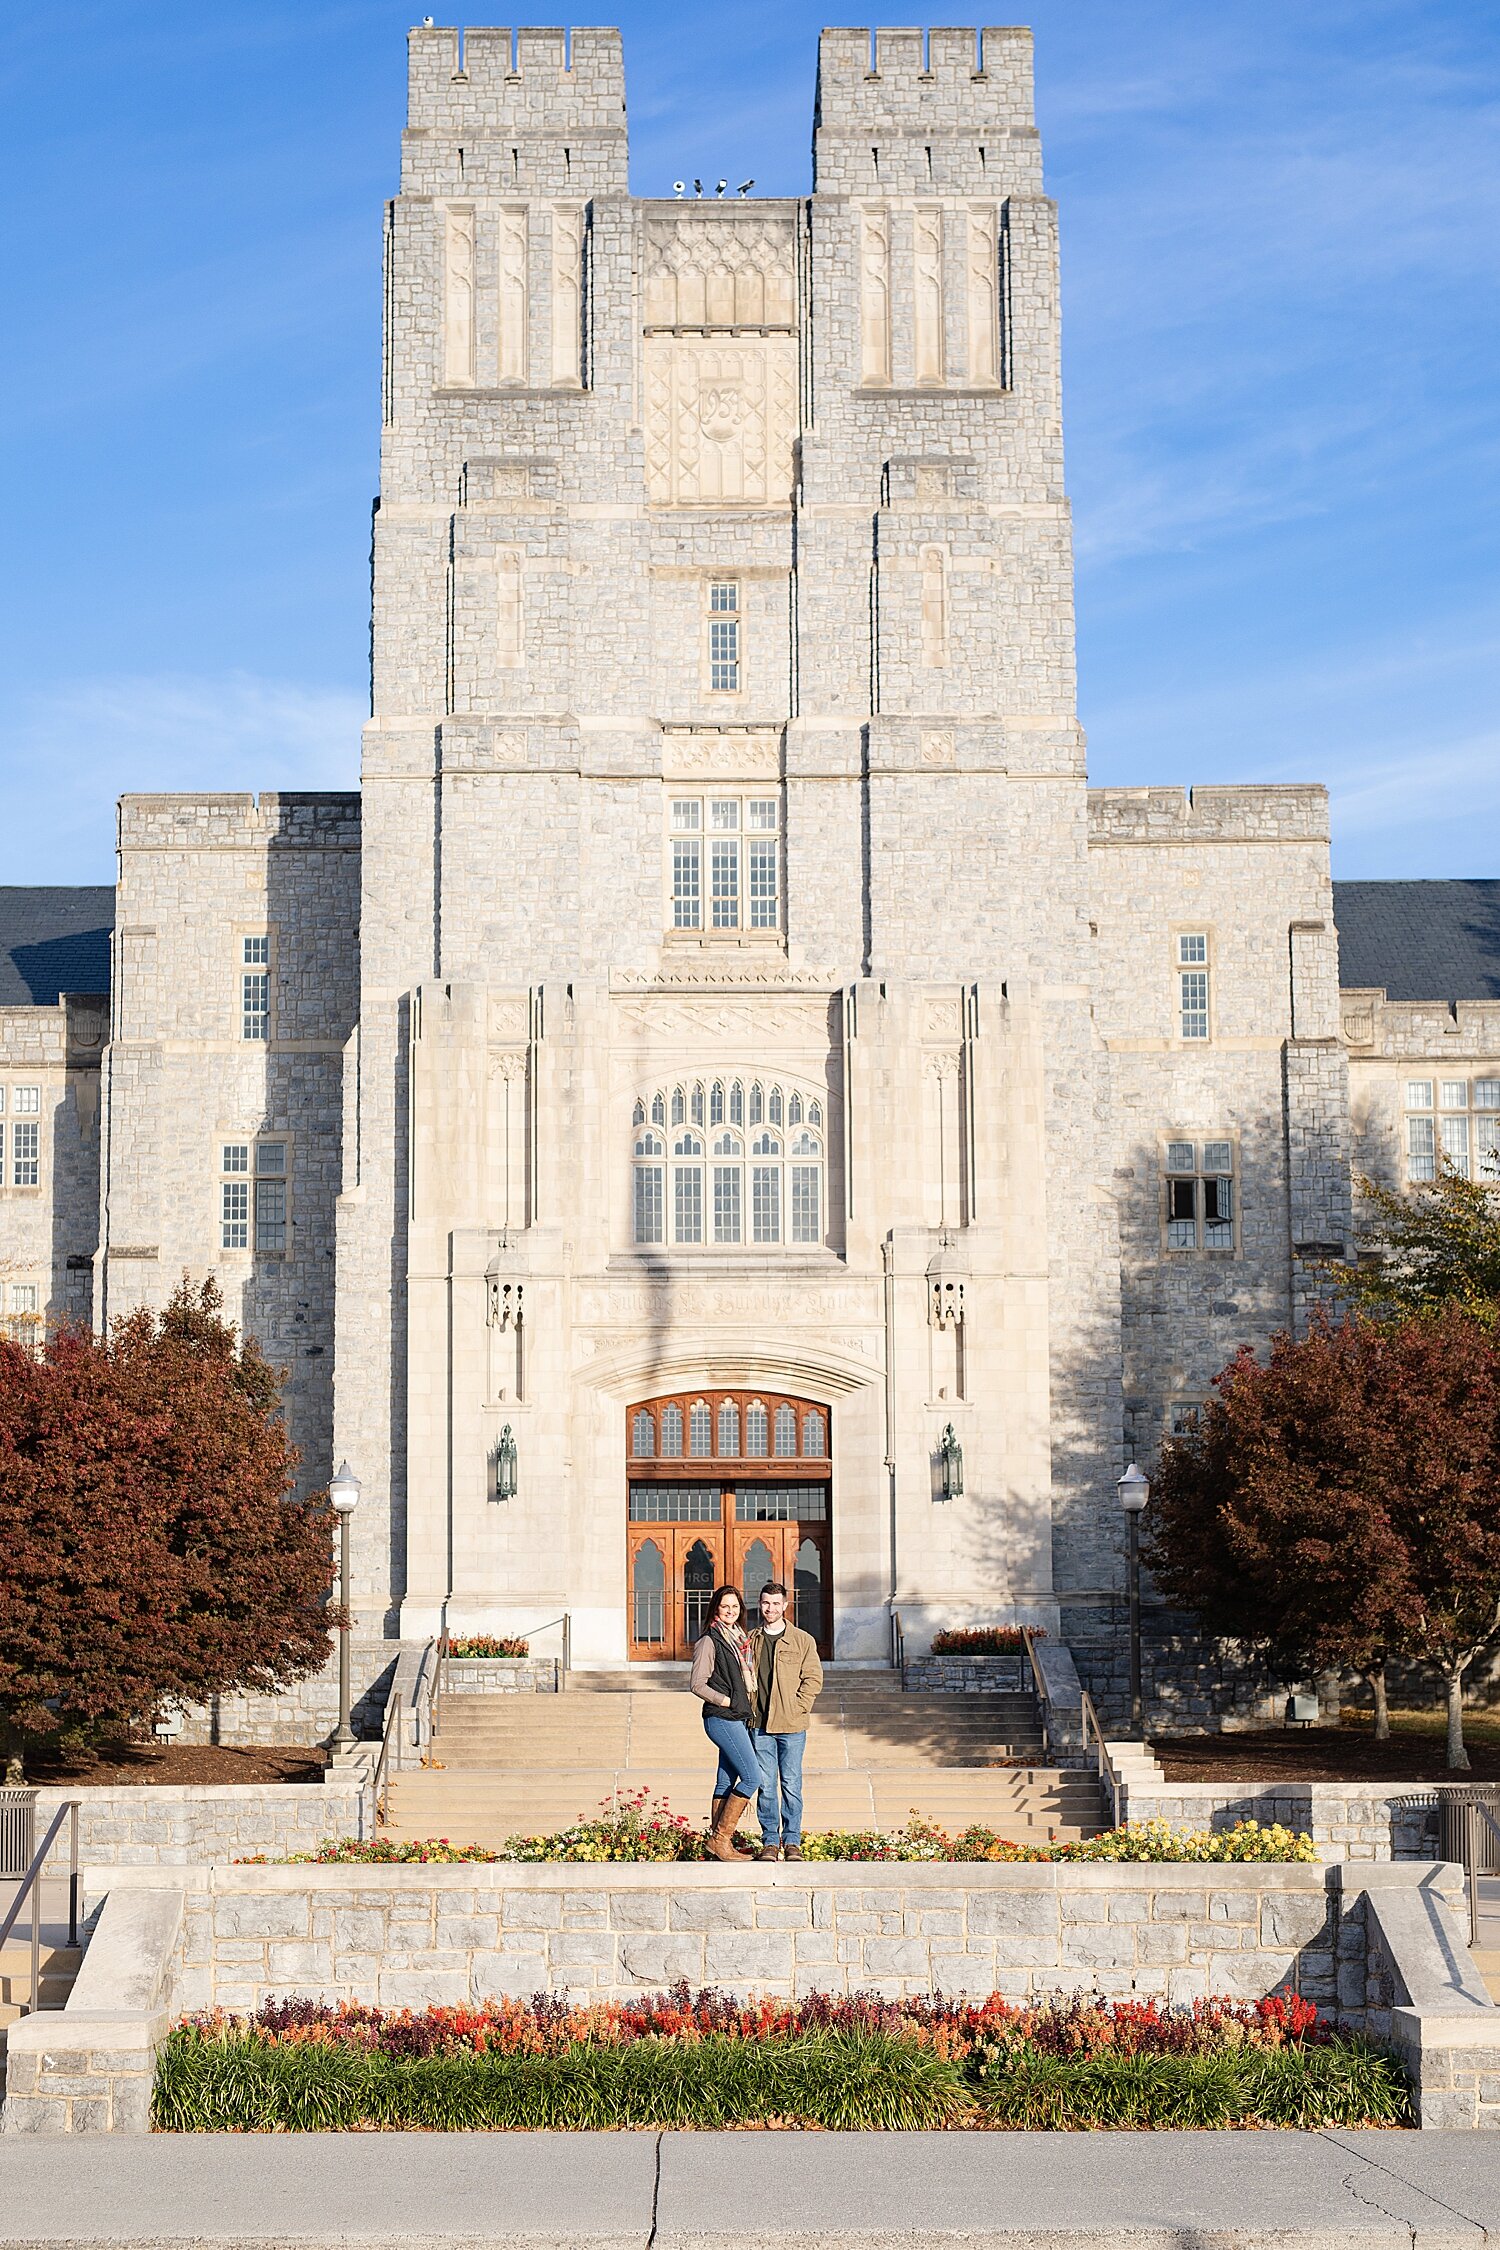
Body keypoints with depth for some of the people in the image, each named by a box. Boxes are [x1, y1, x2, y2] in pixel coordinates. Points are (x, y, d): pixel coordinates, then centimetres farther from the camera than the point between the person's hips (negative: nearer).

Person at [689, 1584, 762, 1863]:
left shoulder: (739, 1639, 16)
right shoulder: (709, 1642, -9)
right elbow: (697, 1685, -12)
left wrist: (747, 1708, 12)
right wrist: (728, 1702, -12)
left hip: (738, 1719, 8)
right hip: (721, 1719, -8)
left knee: (726, 1782, 8)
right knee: (752, 1777, -13)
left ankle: (717, 1844, 10)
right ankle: (720, 1839, -9)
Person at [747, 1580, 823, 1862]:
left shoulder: (802, 1640, 2)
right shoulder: (752, 1641, 11)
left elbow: (813, 1678, 1)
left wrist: (796, 1709, -8)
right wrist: (750, 1712, 5)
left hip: (792, 1725, -2)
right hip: (760, 1725, 2)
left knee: (791, 1785, 0)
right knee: (766, 1786, 2)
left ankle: (792, 1841, 8)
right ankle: (770, 1841, 9)